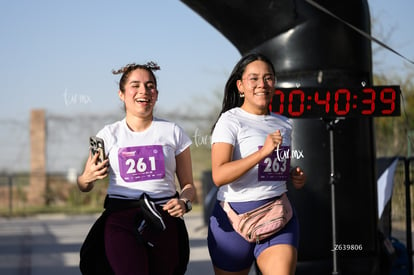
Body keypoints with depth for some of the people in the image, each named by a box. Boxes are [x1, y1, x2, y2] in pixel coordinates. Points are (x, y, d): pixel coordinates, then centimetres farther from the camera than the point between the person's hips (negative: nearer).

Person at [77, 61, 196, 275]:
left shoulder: (173, 132, 10)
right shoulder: (109, 135, 8)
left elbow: (188, 184, 11)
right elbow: (84, 186, 9)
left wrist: (184, 202, -11)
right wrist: (86, 179, -14)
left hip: (164, 219, 2)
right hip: (121, 219, -1)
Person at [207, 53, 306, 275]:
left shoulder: (284, 124, 13)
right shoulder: (231, 121, -6)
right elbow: (219, 176, -21)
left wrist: (295, 177, 8)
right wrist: (262, 152, -28)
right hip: (235, 215, -4)